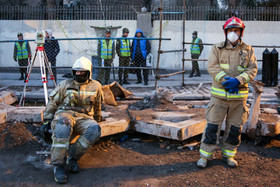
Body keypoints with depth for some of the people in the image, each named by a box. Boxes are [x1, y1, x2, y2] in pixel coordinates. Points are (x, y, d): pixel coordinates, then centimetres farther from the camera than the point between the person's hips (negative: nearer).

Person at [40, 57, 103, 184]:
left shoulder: (95, 86, 12)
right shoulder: (65, 84, 10)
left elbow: (97, 107, 26)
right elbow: (52, 103, 12)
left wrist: (96, 122, 35)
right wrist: (46, 121, 4)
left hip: (84, 118, 2)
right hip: (64, 114, -1)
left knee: (94, 130, -35)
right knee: (64, 125, -40)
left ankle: (72, 157, -17)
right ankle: (58, 165, -34)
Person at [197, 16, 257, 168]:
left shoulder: (248, 50, 8)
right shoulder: (217, 48, 4)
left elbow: (252, 69, 0)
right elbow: (212, 66, -8)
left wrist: (238, 80, -18)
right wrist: (226, 80, -21)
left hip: (239, 96, 2)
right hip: (219, 95, -2)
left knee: (235, 128, 11)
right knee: (212, 126, -1)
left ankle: (229, 154, 28)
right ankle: (205, 155, 11)